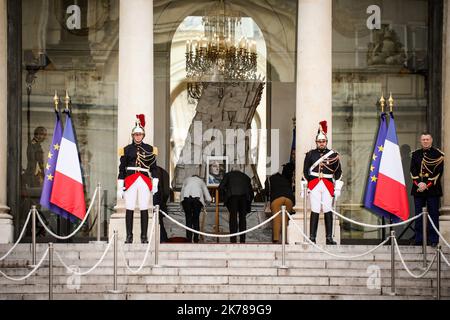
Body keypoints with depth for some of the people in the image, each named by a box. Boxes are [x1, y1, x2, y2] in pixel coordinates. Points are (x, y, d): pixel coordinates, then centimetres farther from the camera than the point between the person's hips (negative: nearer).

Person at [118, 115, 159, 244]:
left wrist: (155, 184, 3)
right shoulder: (126, 150, 7)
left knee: (144, 210, 0)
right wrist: (120, 187, 3)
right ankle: (129, 236, 3)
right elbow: (122, 169, 7)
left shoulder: (149, 149, 9)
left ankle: (144, 237, 5)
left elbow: (153, 167, 11)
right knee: (129, 209, -2)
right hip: (130, 182, 0)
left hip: (145, 182, 1)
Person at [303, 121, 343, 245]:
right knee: (315, 211, -3)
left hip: (328, 185, 0)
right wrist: (305, 187, 7)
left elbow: (338, 172, 10)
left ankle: (329, 238, 3)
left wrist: (337, 188, 4)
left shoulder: (333, 155, 8)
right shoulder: (310, 154, 8)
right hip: (314, 185, 0)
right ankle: (312, 237, 0)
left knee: (328, 211, -1)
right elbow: (305, 171, 12)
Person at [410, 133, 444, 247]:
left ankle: (434, 240, 1)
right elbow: (412, 170, 6)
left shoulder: (438, 154, 0)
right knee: (418, 214, 5)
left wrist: (427, 185, -13)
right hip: (418, 189, 3)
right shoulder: (415, 154, 11)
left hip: (432, 189, -3)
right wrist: (418, 183, -10)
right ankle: (418, 239, 10)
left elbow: (438, 172, -6)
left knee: (433, 214, -2)